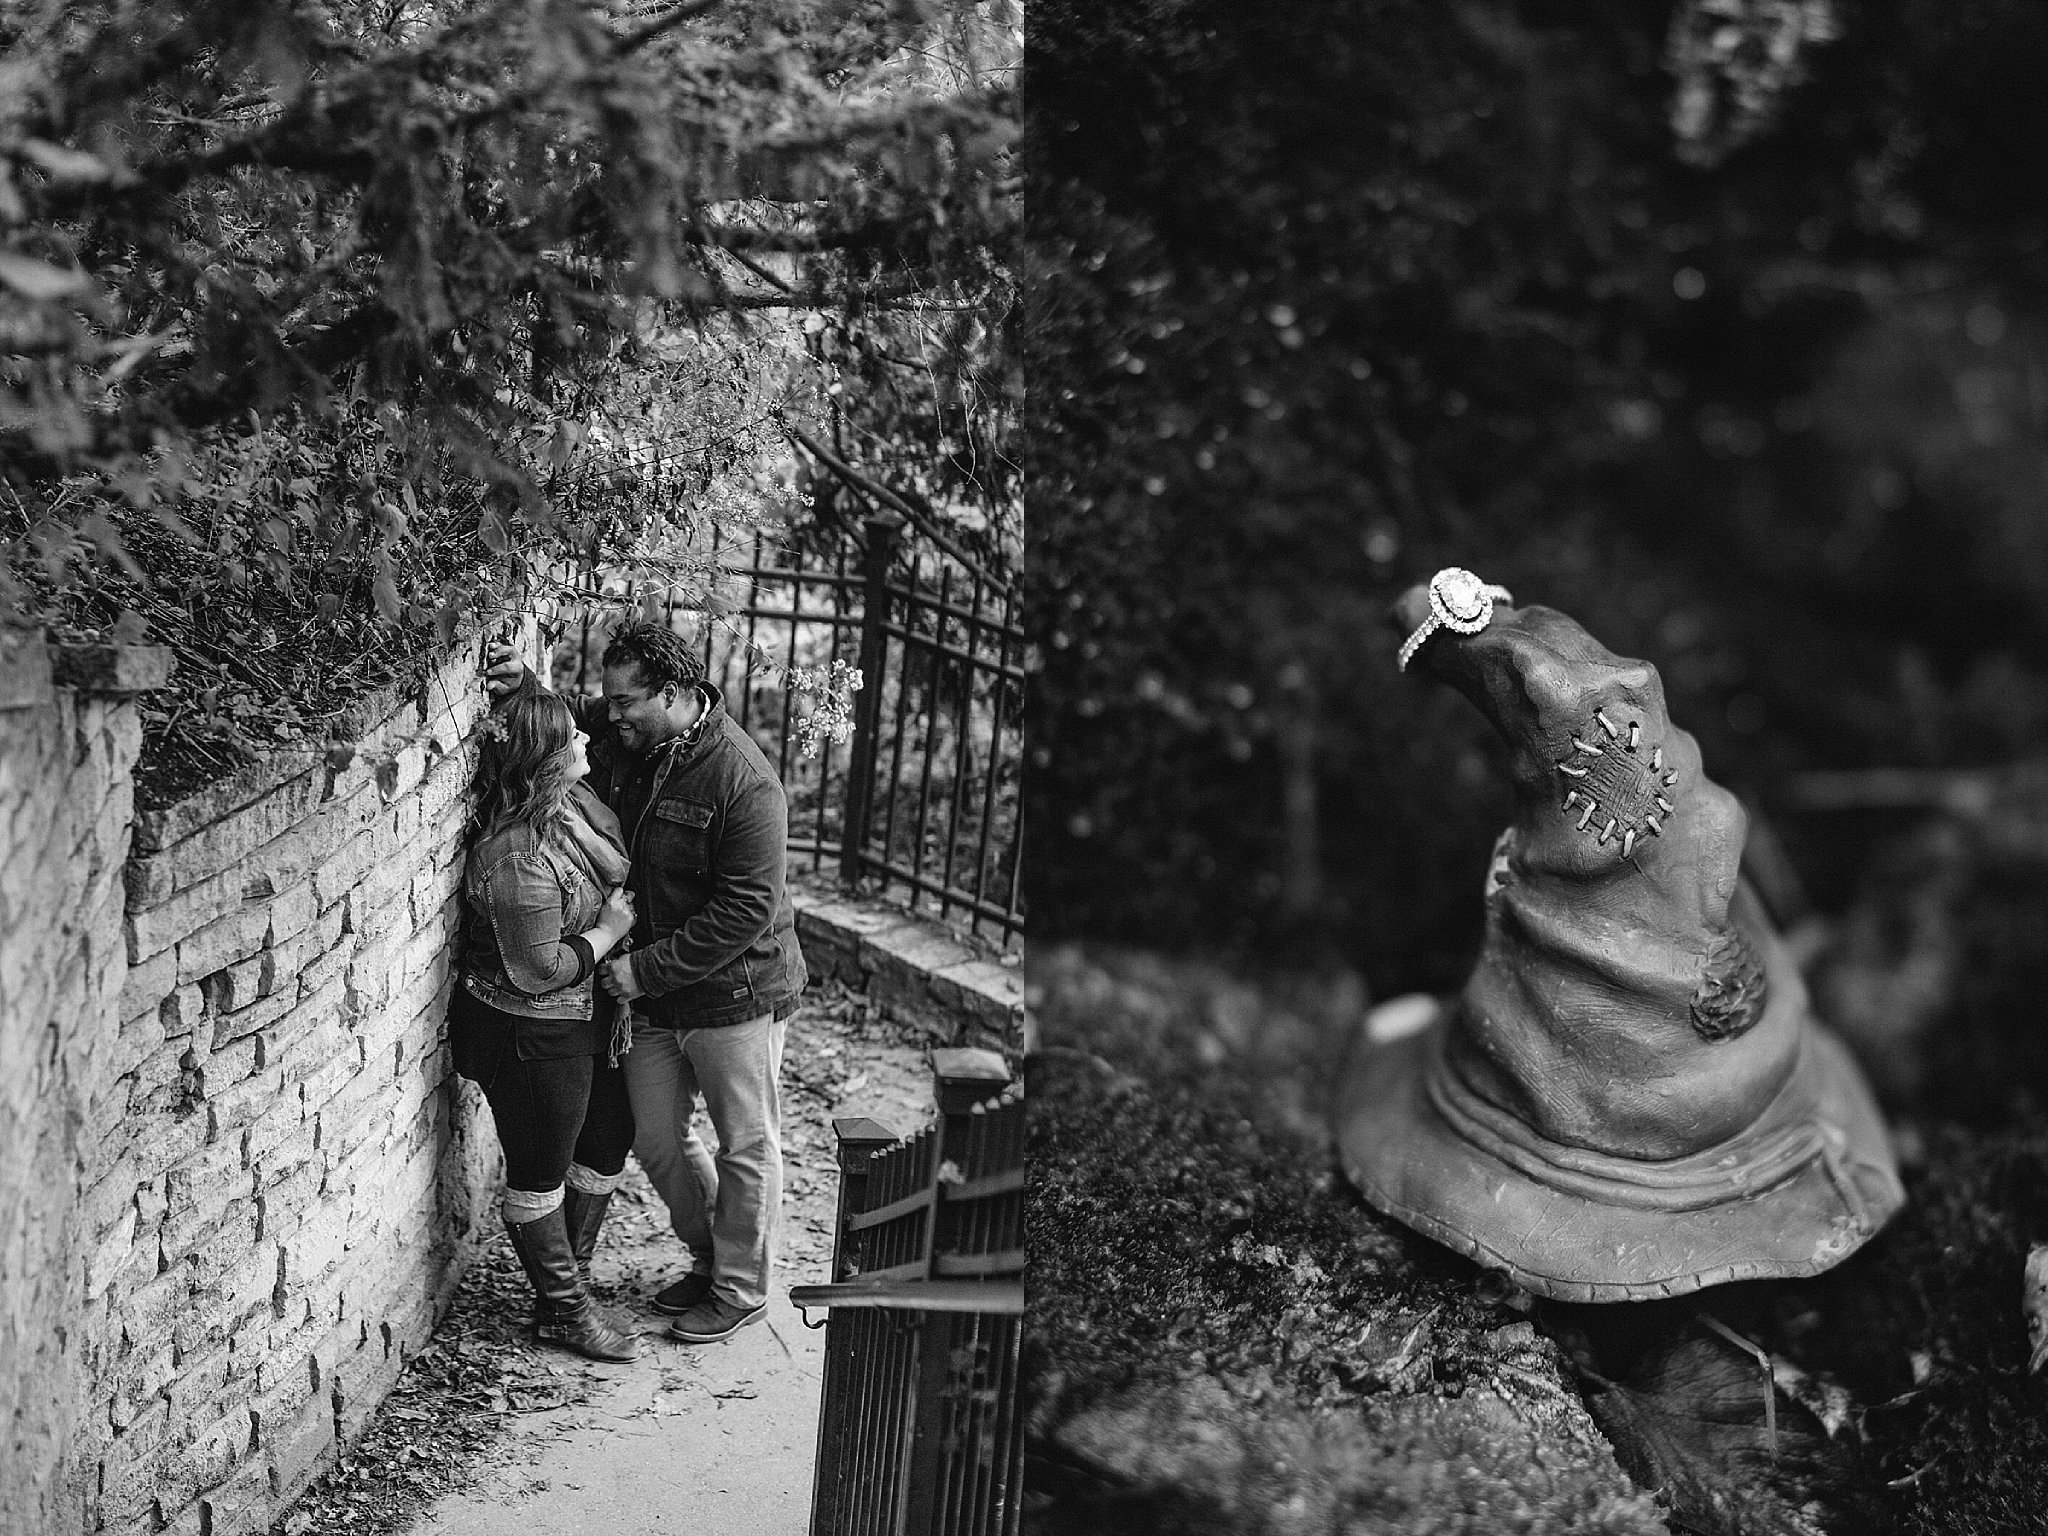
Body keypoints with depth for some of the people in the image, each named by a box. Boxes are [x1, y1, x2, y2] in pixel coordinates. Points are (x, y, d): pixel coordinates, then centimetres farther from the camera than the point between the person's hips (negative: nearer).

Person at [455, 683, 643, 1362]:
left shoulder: (576, 803, -4)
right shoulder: (518, 859, -30)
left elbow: (620, 875, 19)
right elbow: (538, 972, -26)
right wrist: (611, 927, -16)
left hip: (584, 1023, 9)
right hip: (529, 1037, -9)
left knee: (608, 1142, 21)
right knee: (541, 1175, 9)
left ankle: (570, 1273, 39)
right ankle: (563, 1310, 26)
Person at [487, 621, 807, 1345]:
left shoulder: (744, 782, -25)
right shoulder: (618, 737, -4)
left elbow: (745, 910, -25)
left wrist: (647, 968, -23)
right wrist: (525, 686, -7)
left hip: (736, 993, -7)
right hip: (651, 990, 7)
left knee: (745, 1147, 9)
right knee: (655, 1137, 15)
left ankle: (740, 1289, 27)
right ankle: (710, 1258, 37)